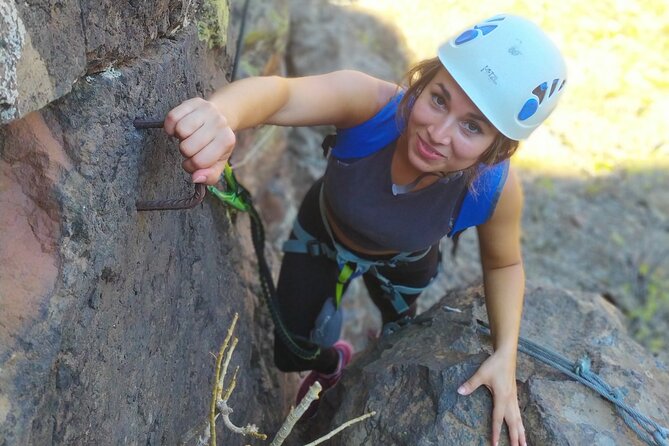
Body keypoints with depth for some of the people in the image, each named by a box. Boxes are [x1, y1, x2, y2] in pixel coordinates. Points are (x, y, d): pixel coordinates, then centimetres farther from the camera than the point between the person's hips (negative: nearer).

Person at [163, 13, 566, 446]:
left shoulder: (495, 188, -36)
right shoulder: (373, 102, -43)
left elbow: (504, 264, -15)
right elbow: (280, 92, -62)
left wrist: (506, 355, -26)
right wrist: (220, 113, -84)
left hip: (402, 264, 1)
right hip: (323, 235, 0)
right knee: (291, 354, 16)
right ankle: (333, 362, 55)